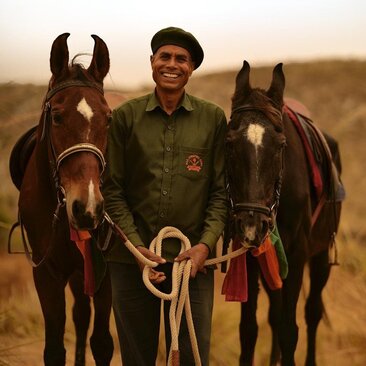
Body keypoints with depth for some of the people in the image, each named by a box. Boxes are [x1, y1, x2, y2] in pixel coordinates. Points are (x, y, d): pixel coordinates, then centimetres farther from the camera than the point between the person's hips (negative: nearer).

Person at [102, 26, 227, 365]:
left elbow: (221, 190, 2)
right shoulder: (125, 117, 2)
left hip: (192, 258, 0)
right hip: (132, 258, 0)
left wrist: (206, 243, -12)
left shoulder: (213, 118, 3)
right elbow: (112, 188, 0)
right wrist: (136, 246, -10)